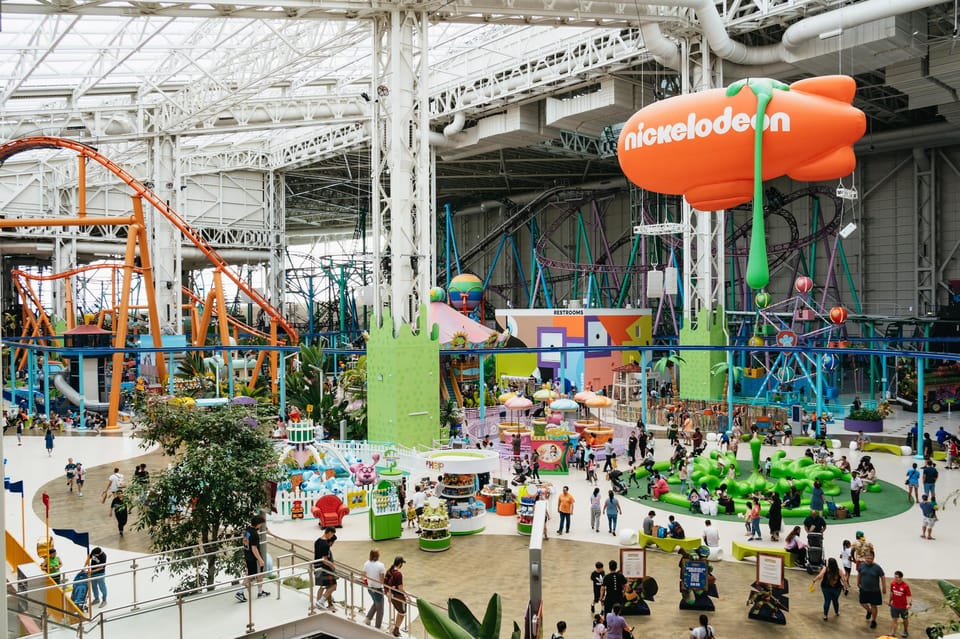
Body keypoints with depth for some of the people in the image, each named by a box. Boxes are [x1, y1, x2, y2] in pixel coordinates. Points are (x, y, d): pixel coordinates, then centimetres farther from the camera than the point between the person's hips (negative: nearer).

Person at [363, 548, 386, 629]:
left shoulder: (366, 564, -8)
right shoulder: (380, 565, -25)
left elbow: (364, 575, 5)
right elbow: (382, 580, -22)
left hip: (369, 588, 6)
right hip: (378, 589, -6)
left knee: (375, 603, 33)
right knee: (380, 609, 13)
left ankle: (368, 618, 29)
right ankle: (377, 627, 22)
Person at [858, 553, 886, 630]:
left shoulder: (877, 567, -19)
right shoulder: (861, 565, -8)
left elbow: (882, 577, -9)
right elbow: (859, 574, 10)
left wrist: (884, 588, -7)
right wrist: (858, 583, 17)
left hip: (874, 591, -3)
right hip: (864, 589, 3)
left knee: (873, 606, 8)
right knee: (863, 603, 13)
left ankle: (873, 621, 27)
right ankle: (869, 611, 47)